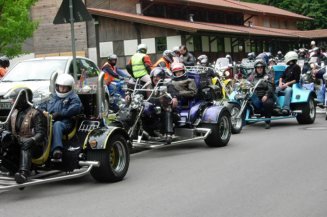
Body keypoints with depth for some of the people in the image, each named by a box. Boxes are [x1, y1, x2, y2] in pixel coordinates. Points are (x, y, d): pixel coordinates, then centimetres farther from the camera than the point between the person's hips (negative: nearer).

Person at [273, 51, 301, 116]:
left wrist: (287, 84, -15)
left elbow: (296, 80, -7)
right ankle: (278, 107, -33)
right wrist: (280, 82, 4)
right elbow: (281, 76, 25)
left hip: (291, 85, -7)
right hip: (284, 84, 7)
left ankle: (286, 108, -52)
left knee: (288, 90, -42)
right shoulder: (288, 68, 25)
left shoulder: (296, 67, 2)